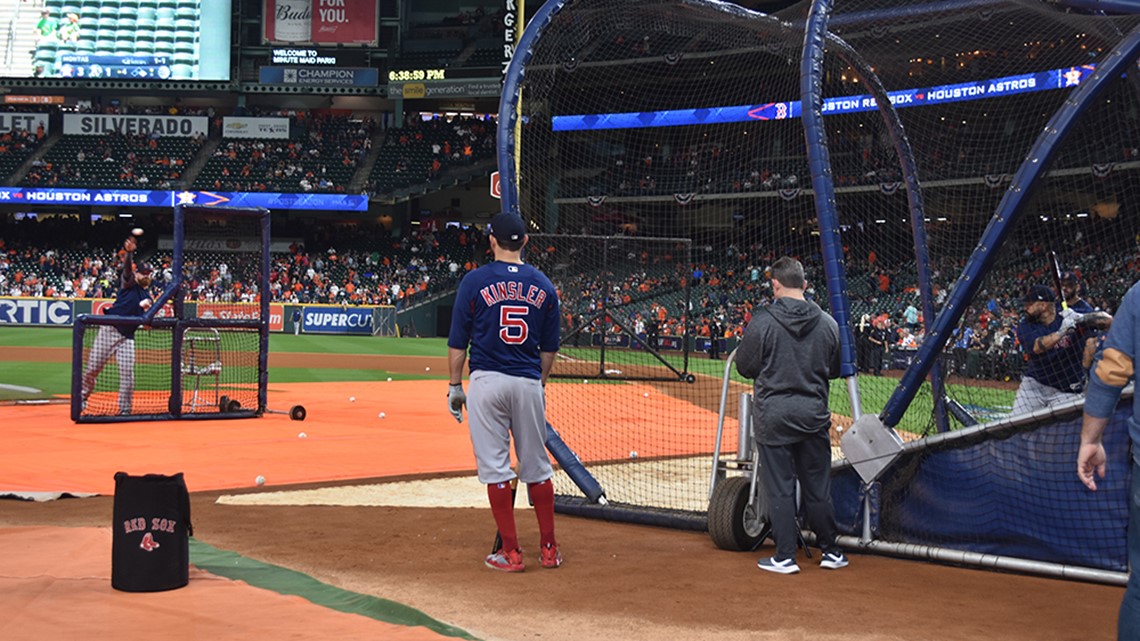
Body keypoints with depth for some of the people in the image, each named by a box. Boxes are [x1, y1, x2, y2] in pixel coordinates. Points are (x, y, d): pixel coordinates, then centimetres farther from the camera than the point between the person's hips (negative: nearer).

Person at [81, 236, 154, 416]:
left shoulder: (147, 298, 18)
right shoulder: (128, 283, 6)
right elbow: (127, 268, -16)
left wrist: (147, 309, -15)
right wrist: (129, 253, -36)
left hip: (127, 336, 3)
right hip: (109, 329, -3)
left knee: (127, 372, -7)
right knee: (93, 367, 0)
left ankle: (125, 410, 0)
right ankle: (83, 396, 21)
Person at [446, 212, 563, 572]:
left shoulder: (475, 282, -4)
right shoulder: (543, 286, 5)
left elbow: (458, 342, -2)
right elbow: (550, 347, 11)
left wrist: (455, 386, 6)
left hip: (487, 382, -3)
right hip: (529, 383, 3)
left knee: (494, 467, 2)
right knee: (537, 466, 12)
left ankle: (511, 553, 3)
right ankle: (548, 549, 17)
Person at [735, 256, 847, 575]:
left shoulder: (762, 322, -12)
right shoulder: (827, 323, -1)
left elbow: (745, 367, -4)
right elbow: (835, 368, 10)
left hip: (774, 416, -3)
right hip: (814, 415, 3)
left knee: (780, 488, 3)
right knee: (818, 487, 13)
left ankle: (785, 557, 6)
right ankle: (830, 552, 21)